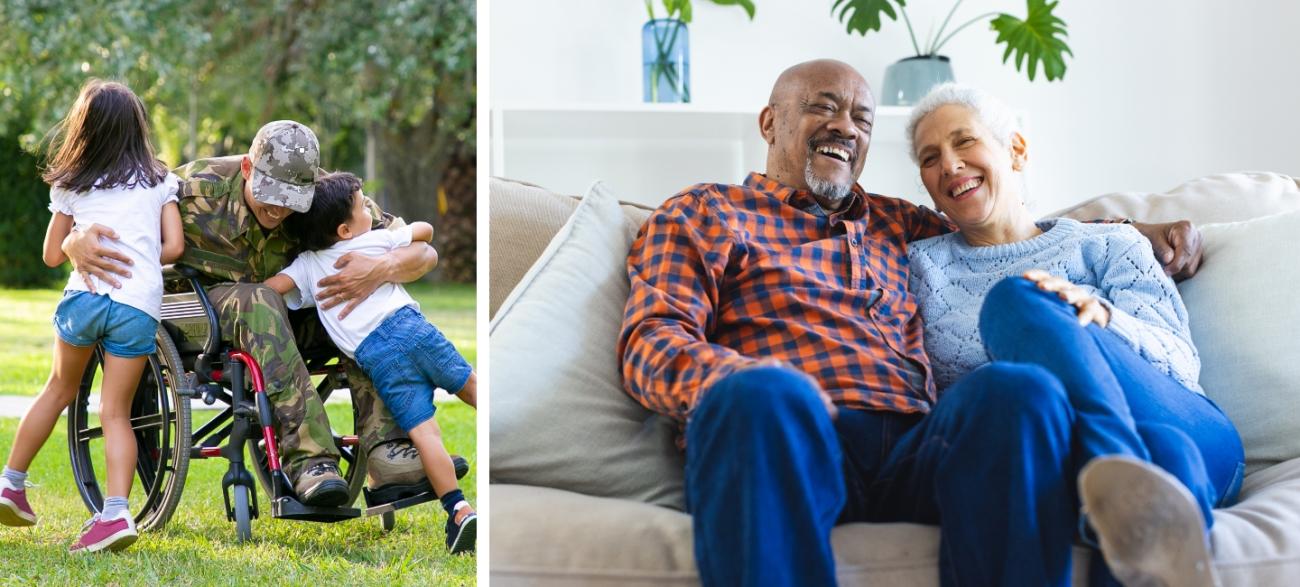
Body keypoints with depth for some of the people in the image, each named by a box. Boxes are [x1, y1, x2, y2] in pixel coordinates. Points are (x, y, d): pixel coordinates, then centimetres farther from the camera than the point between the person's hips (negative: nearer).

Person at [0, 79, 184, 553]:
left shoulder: (72, 186, 15)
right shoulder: (159, 181, 16)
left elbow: (52, 255, 18)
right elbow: (173, 246, 9)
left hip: (86, 295, 0)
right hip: (140, 306, 0)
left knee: (59, 389, 22)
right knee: (116, 413, 4)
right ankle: (116, 511, -13)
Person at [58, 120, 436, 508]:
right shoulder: (198, 188, -23)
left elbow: (423, 251, -18)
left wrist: (382, 270, -42)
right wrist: (79, 242, -46)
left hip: (287, 314, 4)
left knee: (362, 309, -25)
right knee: (258, 302, -38)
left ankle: (385, 450, -32)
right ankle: (308, 458, -46)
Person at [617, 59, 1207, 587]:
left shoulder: (898, 225, 36)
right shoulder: (703, 213, 22)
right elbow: (651, 342, 7)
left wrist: (1137, 233, 36)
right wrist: (744, 384, -17)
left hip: (915, 449, 4)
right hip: (789, 439, -4)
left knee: (1015, 389, -31)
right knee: (761, 394, -41)